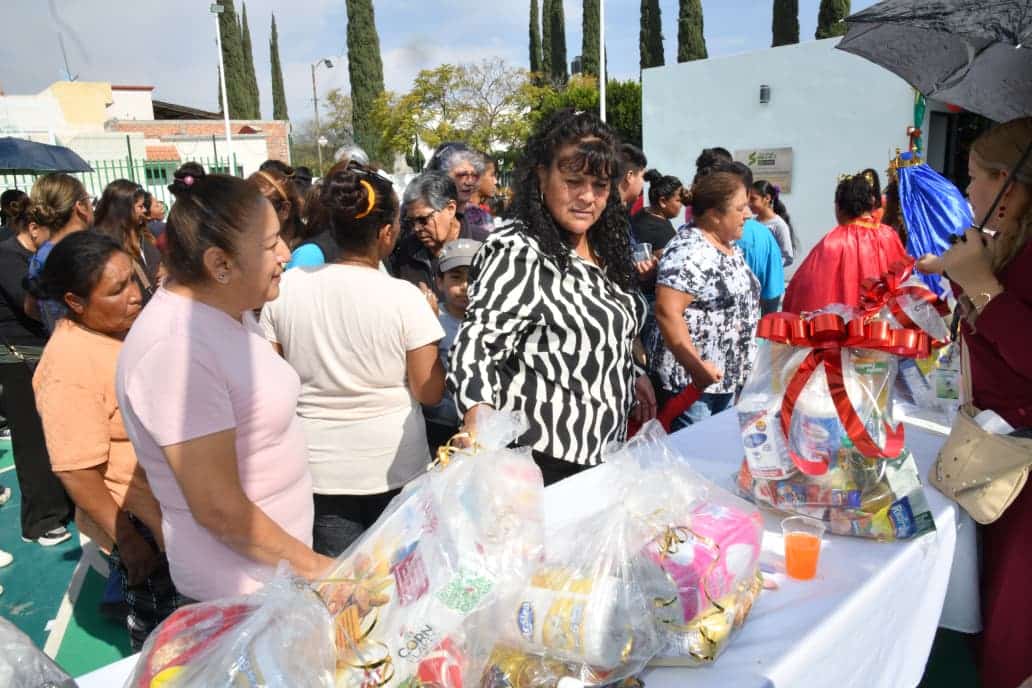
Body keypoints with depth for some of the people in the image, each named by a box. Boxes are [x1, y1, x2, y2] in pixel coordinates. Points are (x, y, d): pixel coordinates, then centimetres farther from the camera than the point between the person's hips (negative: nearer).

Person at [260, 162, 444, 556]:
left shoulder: (286, 288, -7)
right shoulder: (404, 297, -16)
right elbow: (429, 392, -10)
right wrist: (427, 318, 1)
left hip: (320, 470, 3)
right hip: (395, 468, -2)